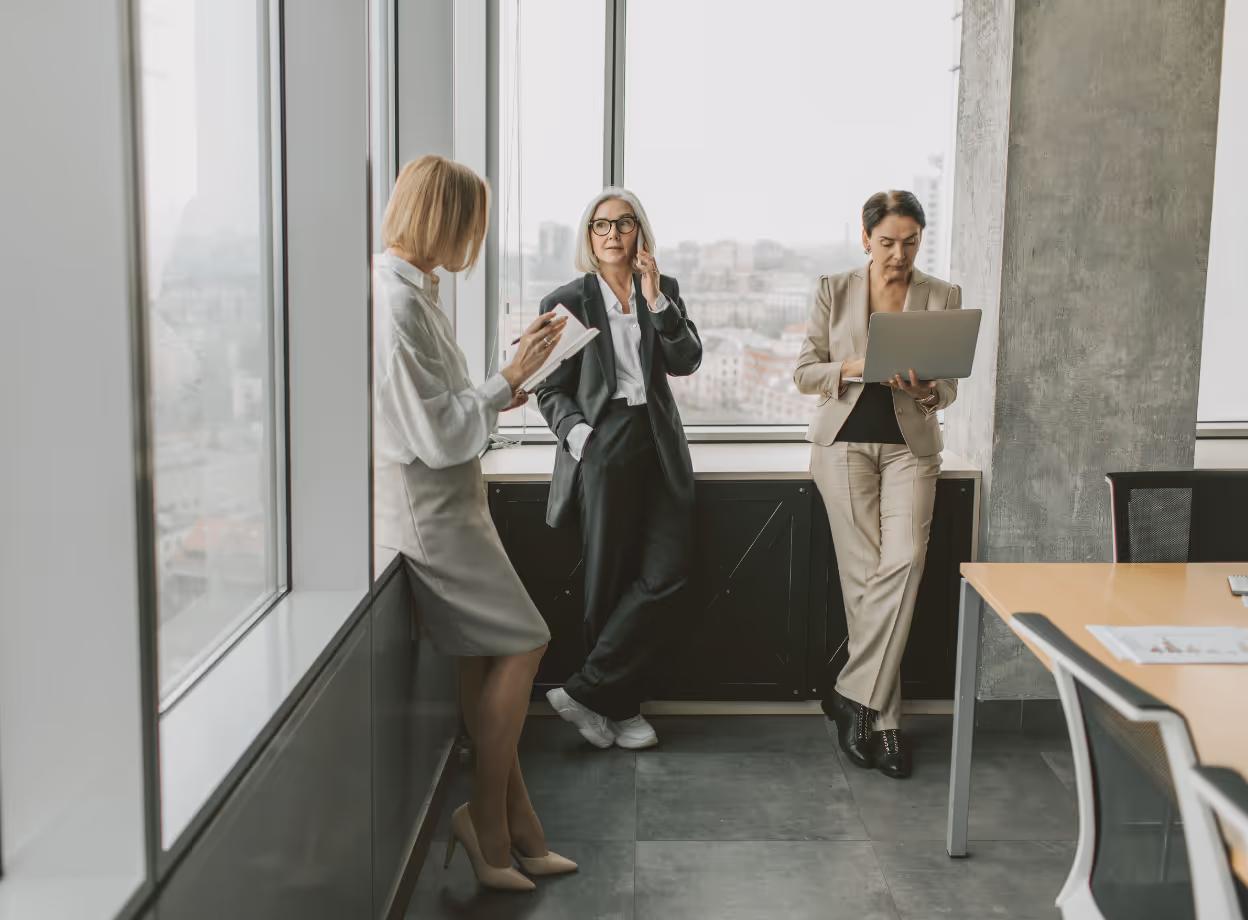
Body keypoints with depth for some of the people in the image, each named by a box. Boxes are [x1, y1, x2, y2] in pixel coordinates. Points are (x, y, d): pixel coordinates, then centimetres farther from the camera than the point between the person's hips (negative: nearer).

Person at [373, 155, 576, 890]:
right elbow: (436, 434, -22)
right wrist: (512, 376, -17)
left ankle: (515, 830, 20)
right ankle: (489, 820, 12)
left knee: (488, 661, 11)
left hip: (447, 501, 10)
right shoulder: (393, 303, -20)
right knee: (523, 644, -3)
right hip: (428, 507, -10)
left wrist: (498, 397, 16)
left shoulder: (414, 292, 11)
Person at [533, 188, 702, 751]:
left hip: (660, 445, 4)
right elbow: (551, 389, 3)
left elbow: (686, 361, 0)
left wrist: (656, 301, -9)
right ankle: (620, 707, 11)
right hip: (603, 447, -3)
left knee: (666, 575, -6)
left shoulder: (663, 291, 13)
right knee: (611, 579, 0)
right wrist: (577, 433, -14)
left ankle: (588, 692, 4)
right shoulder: (567, 302, 3)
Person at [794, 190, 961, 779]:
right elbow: (804, 373, 4)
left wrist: (926, 391, -17)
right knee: (865, 573, -5)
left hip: (910, 447, 1)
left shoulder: (943, 298, 6)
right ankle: (882, 719, 3)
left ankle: (854, 697, -7)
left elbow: (950, 386, 7)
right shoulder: (834, 291, 5)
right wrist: (854, 368, -16)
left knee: (904, 560, -18)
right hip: (845, 443, -1)